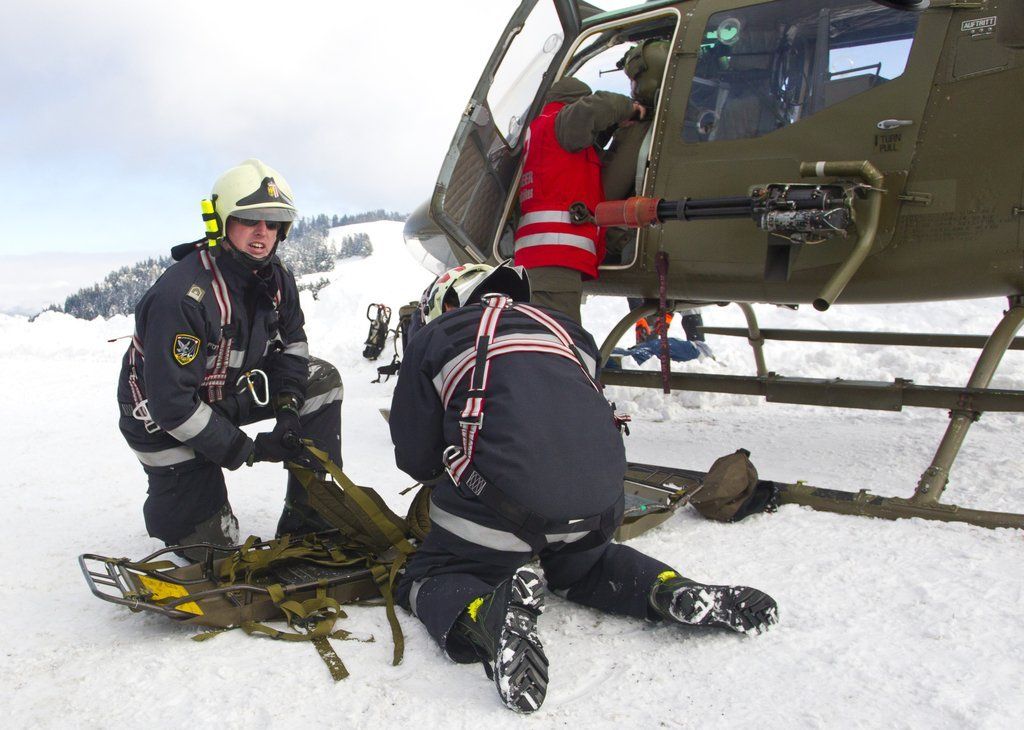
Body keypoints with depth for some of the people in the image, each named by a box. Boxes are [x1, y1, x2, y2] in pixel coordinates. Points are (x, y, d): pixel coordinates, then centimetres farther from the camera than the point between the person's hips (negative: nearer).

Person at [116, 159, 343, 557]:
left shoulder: (276, 279, -9)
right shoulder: (181, 296, -32)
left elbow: (291, 342, 7)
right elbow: (172, 402, -32)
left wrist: (288, 406, -11)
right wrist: (247, 450, -26)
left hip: (233, 392, 7)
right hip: (165, 418, -7)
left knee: (321, 379, -7)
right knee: (211, 542, -6)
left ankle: (310, 520, -4)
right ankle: (161, 507, 31)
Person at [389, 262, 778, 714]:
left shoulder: (434, 339, 15)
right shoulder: (566, 329, 27)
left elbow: (413, 457, 14)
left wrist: (453, 470, 37)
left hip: (501, 495, -5)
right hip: (597, 497, 5)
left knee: (429, 581, 14)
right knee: (579, 568, 34)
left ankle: (490, 615, -20)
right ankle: (671, 591, 6)